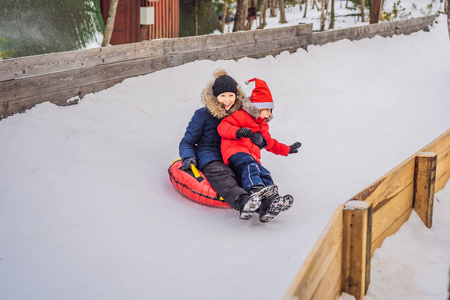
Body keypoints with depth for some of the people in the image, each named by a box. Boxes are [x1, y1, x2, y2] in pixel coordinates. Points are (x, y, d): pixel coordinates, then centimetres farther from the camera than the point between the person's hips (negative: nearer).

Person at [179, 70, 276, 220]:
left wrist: (257, 138, -4)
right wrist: (188, 157, -11)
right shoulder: (203, 115, 8)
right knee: (222, 176, -40)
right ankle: (242, 202, -70)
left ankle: (268, 202, -61)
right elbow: (187, 142, 12)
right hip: (210, 158, -4)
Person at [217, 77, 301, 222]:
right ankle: (255, 190, -65)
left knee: (265, 174, -19)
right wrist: (238, 132, -22)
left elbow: (270, 143, 53)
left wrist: (287, 149, 55)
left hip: (253, 158, 8)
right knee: (250, 167, -38)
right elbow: (222, 127, -4)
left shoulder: (263, 127, 37)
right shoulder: (242, 116, 7)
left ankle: (272, 199, -43)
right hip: (236, 153, -8)